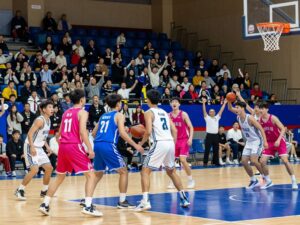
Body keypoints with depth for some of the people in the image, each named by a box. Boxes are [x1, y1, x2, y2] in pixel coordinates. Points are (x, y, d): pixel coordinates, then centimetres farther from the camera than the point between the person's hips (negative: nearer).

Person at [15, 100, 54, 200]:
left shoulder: (48, 120, 9)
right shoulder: (40, 120, -19)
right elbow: (30, 134, -24)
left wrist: (47, 146, 13)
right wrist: (32, 147, -31)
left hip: (39, 148, 9)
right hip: (31, 147, -9)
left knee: (49, 168, 8)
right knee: (34, 170, -19)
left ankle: (44, 191, 21)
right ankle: (20, 190, -7)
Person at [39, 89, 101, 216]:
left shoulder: (66, 113, 19)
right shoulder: (82, 112, -2)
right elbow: (82, 131, -15)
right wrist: (90, 149, -16)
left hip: (63, 146, 7)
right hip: (74, 146, -7)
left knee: (59, 177, 20)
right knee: (90, 175, -2)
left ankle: (45, 205, 15)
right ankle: (88, 207, -15)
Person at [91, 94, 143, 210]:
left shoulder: (103, 116, 23)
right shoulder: (119, 115, 3)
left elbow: (94, 133, 24)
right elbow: (122, 133, -11)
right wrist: (135, 145, -8)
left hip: (97, 145, 7)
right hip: (108, 145, -7)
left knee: (98, 174, 22)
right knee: (123, 171, 2)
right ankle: (122, 201, -3)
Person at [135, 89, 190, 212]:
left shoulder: (149, 113, 0)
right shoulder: (164, 112, 21)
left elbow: (148, 131, -12)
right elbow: (174, 130, 16)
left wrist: (141, 143, 3)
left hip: (159, 143, -7)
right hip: (170, 142, 7)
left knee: (145, 171, -1)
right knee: (171, 171, 25)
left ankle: (145, 201, -15)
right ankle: (184, 198, 23)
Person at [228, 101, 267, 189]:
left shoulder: (250, 118, -22)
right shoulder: (239, 117, 0)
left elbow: (261, 129, -22)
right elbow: (230, 108, 9)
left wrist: (265, 141, -30)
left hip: (257, 141, -8)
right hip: (249, 142, 8)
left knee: (253, 161, -21)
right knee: (244, 161, 1)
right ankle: (254, 180, 13)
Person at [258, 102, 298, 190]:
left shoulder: (273, 118, -18)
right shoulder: (260, 120, -4)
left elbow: (283, 129, -19)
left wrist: (278, 140, -28)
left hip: (279, 142, -5)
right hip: (269, 143, 5)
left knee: (285, 160, -16)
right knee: (262, 161, -6)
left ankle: (294, 181, -5)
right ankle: (268, 181, 9)